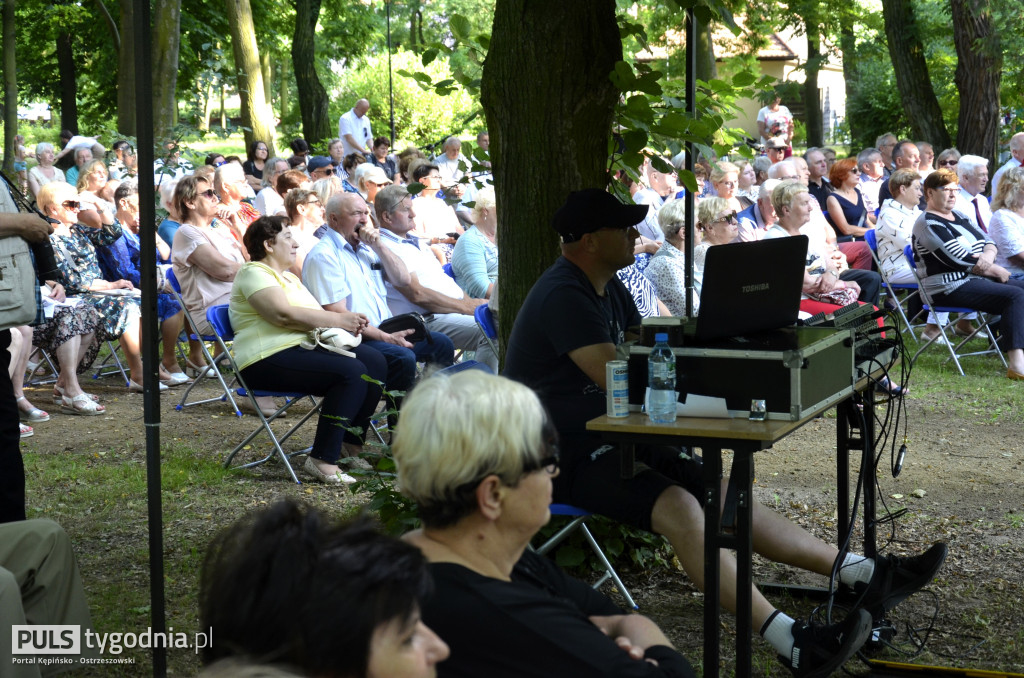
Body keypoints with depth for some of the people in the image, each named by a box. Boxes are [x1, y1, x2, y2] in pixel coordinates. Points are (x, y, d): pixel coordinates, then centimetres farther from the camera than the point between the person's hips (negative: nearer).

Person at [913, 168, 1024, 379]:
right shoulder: (928, 223, -9)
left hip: (979, 277, 9)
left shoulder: (958, 216, 19)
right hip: (951, 288, -9)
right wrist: (996, 270, -9)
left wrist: (988, 256, -11)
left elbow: (988, 241, 15)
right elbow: (958, 259, -17)